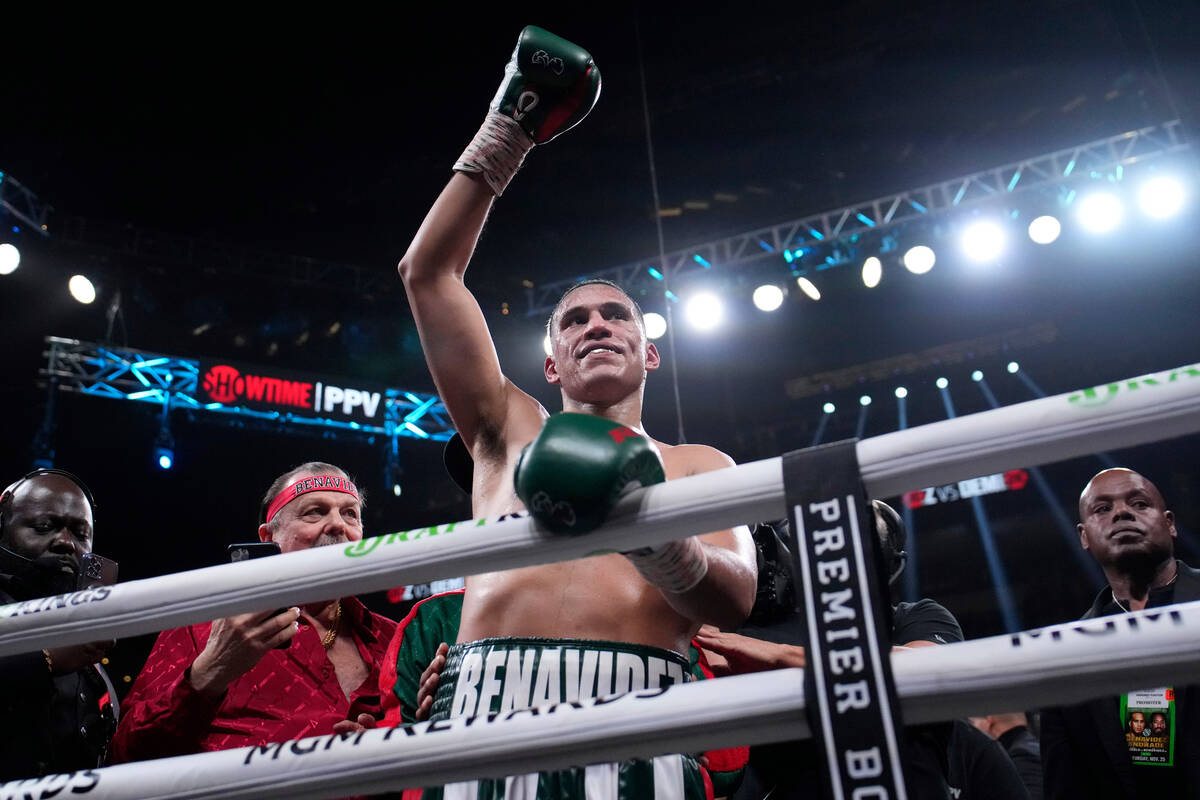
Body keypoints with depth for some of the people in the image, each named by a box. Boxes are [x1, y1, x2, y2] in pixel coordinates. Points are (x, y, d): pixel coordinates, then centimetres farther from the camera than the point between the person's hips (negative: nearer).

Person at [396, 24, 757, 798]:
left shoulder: (698, 464, 20)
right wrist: (505, 137, 24)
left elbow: (733, 596, 4)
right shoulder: (512, 434, 22)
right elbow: (427, 273, 21)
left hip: (636, 721, -1)